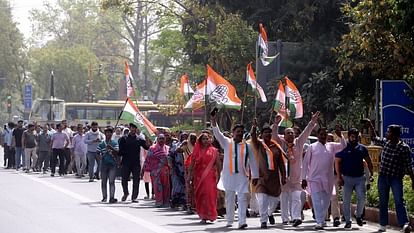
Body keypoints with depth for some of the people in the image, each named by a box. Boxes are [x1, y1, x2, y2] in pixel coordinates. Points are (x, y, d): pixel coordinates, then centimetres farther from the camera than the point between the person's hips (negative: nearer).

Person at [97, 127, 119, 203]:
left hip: (112, 165, -2)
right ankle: (104, 197, 21)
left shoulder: (114, 143, 3)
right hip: (104, 165, 2)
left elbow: (117, 152, -8)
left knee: (112, 182, -9)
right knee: (103, 182, 9)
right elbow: (98, 152, 12)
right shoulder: (101, 144, 6)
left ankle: (112, 197, -14)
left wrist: (111, 148, -23)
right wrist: (100, 156, -7)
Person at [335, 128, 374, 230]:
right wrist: (339, 176, -7)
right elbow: (337, 162, 0)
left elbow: (368, 161, 16)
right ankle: (348, 221, 8)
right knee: (346, 200, 1)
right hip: (347, 178, -2)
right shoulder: (343, 148, 0)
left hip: (360, 178, 2)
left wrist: (371, 173, 4)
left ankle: (359, 216, 16)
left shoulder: (362, 148, 9)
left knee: (362, 197, -7)